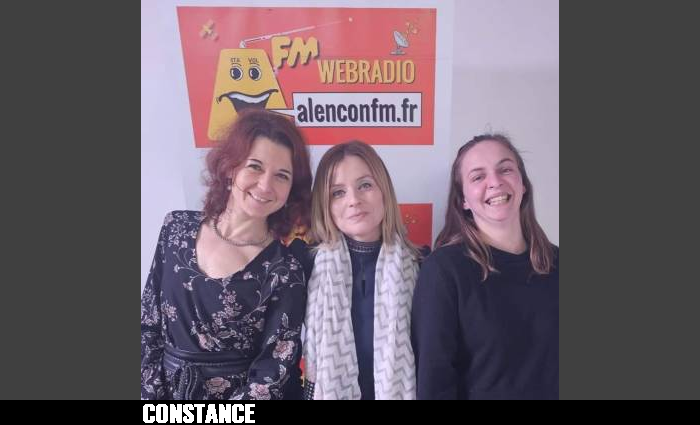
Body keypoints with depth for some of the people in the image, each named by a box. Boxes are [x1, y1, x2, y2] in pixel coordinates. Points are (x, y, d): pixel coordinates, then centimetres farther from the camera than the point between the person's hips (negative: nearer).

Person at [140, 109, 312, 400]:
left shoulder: (286, 272, -21)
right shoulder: (177, 227, -10)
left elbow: (271, 377, -17)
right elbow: (148, 325, -3)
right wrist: (151, 393, -7)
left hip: (240, 394, -3)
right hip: (167, 389, 3)